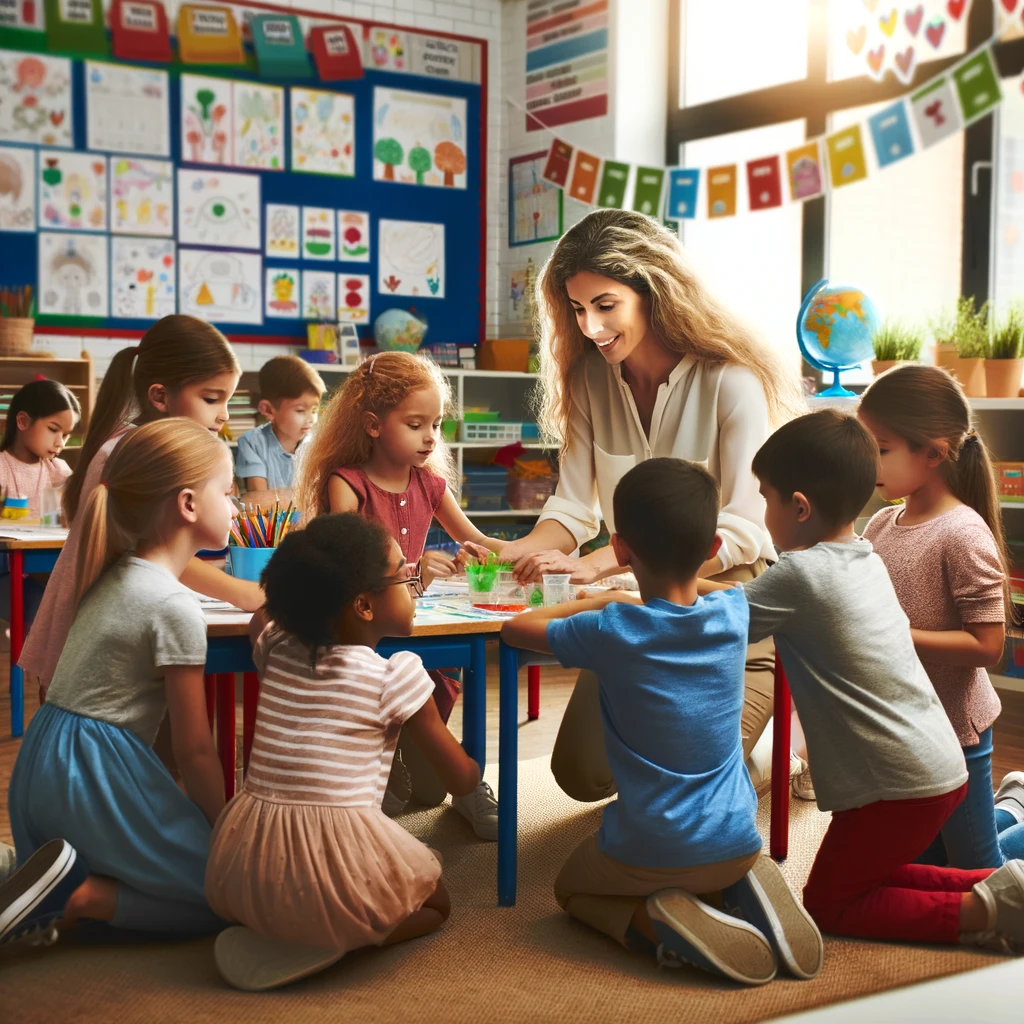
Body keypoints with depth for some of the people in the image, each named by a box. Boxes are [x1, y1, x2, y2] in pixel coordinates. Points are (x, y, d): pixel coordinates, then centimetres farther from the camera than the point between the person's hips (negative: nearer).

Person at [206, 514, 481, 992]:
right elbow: (463, 780, 6)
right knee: (434, 902, 25)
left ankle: (266, 932, 10)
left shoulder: (277, 649, 10)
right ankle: (332, 943, -1)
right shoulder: (396, 675, -4)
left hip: (242, 872, 6)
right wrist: (441, 711, 24)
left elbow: (260, 616, 38)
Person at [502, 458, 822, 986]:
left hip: (648, 856, -4)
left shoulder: (611, 632, -17)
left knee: (570, 888, 26)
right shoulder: (733, 615, -6)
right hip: (736, 846, 4)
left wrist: (598, 601, 11)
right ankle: (753, 885, 5)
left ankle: (655, 920, -4)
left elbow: (515, 627, 1)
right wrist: (629, 601, 27)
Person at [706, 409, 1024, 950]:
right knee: (867, 876, 25)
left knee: (827, 904, 8)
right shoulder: (864, 558, 8)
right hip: (941, 768, 9)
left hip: (898, 789, -9)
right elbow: (760, 599, 21)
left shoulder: (802, 574, -18)